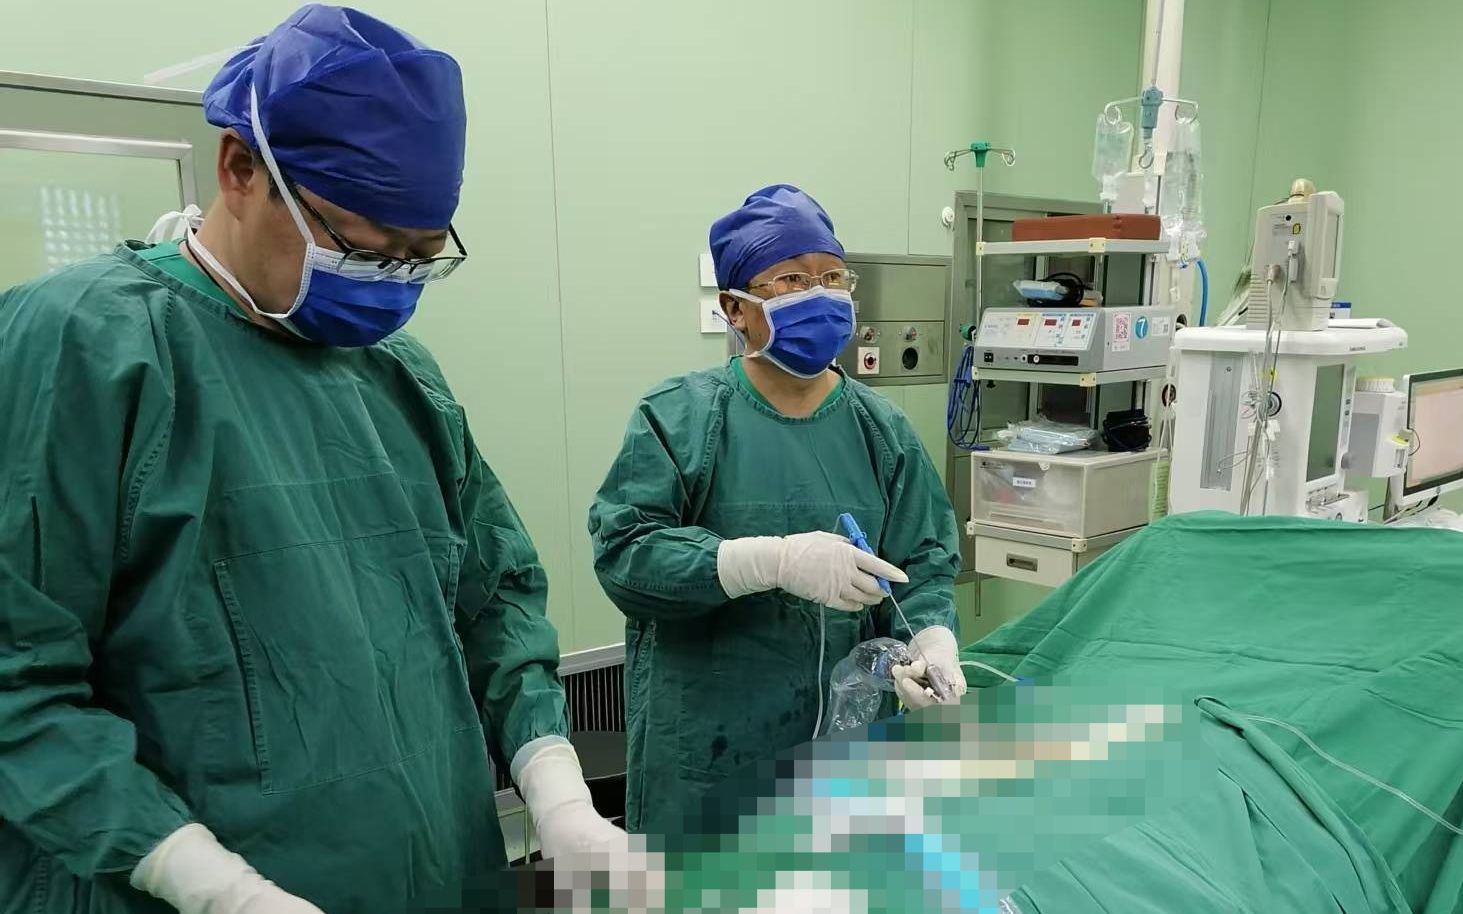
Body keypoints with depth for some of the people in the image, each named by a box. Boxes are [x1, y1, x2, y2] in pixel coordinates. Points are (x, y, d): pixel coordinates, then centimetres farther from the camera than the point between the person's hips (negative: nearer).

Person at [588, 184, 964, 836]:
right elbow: (622, 550, -15)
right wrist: (774, 560, -25)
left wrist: (933, 642, -15)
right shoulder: (679, 416, -6)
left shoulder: (882, 430, 6)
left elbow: (925, 567, 6)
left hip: (845, 736, 4)